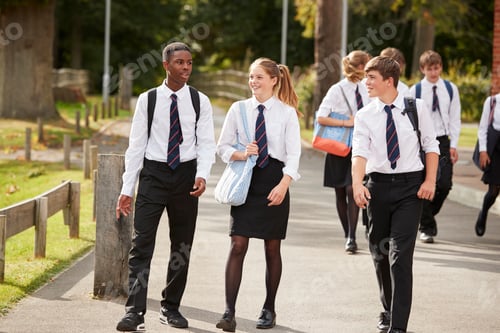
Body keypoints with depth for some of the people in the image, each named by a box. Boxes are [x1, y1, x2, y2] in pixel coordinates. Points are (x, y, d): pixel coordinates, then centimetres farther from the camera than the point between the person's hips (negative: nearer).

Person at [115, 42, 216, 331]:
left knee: (182, 246, 10)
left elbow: (206, 143, -1)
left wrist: (202, 175, -19)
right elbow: (136, 145, 2)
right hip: (153, 173, -2)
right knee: (142, 244, -9)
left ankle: (171, 308, 22)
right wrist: (127, 188, -1)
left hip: (186, 175, 2)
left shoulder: (200, 102, 1)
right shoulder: (148, 100, -1)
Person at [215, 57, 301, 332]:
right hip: (246, 180, 1)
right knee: (237, 245, -9)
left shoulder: (287, 113, -1)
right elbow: (223, 147, 8)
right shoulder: (238, 109, 5)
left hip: (274, 181, -1)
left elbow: (293, 154, -5)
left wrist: (283, 185, -17)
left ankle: (269, 309, 21)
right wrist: (241, 154, -12)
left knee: (272, 248, 7)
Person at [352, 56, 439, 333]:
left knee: (400, 255, -11)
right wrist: (357, 184, -29)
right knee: (379, 253, 13)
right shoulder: (364, 116, 1)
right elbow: (360, 152, -13)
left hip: (410, 185, -3)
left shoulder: (416, 108, 0)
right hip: (378, 185, 3)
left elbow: (431, 145, 6)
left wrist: (430, 180, -4)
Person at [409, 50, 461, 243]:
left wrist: (453, 145, 0)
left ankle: (429, 214, 21)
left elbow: (454, 119, 6)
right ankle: (427, 227, 9)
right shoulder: (415, 91, -2)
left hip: (443, 141, 2)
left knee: (444, 184, -6)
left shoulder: (450, 89, 4)